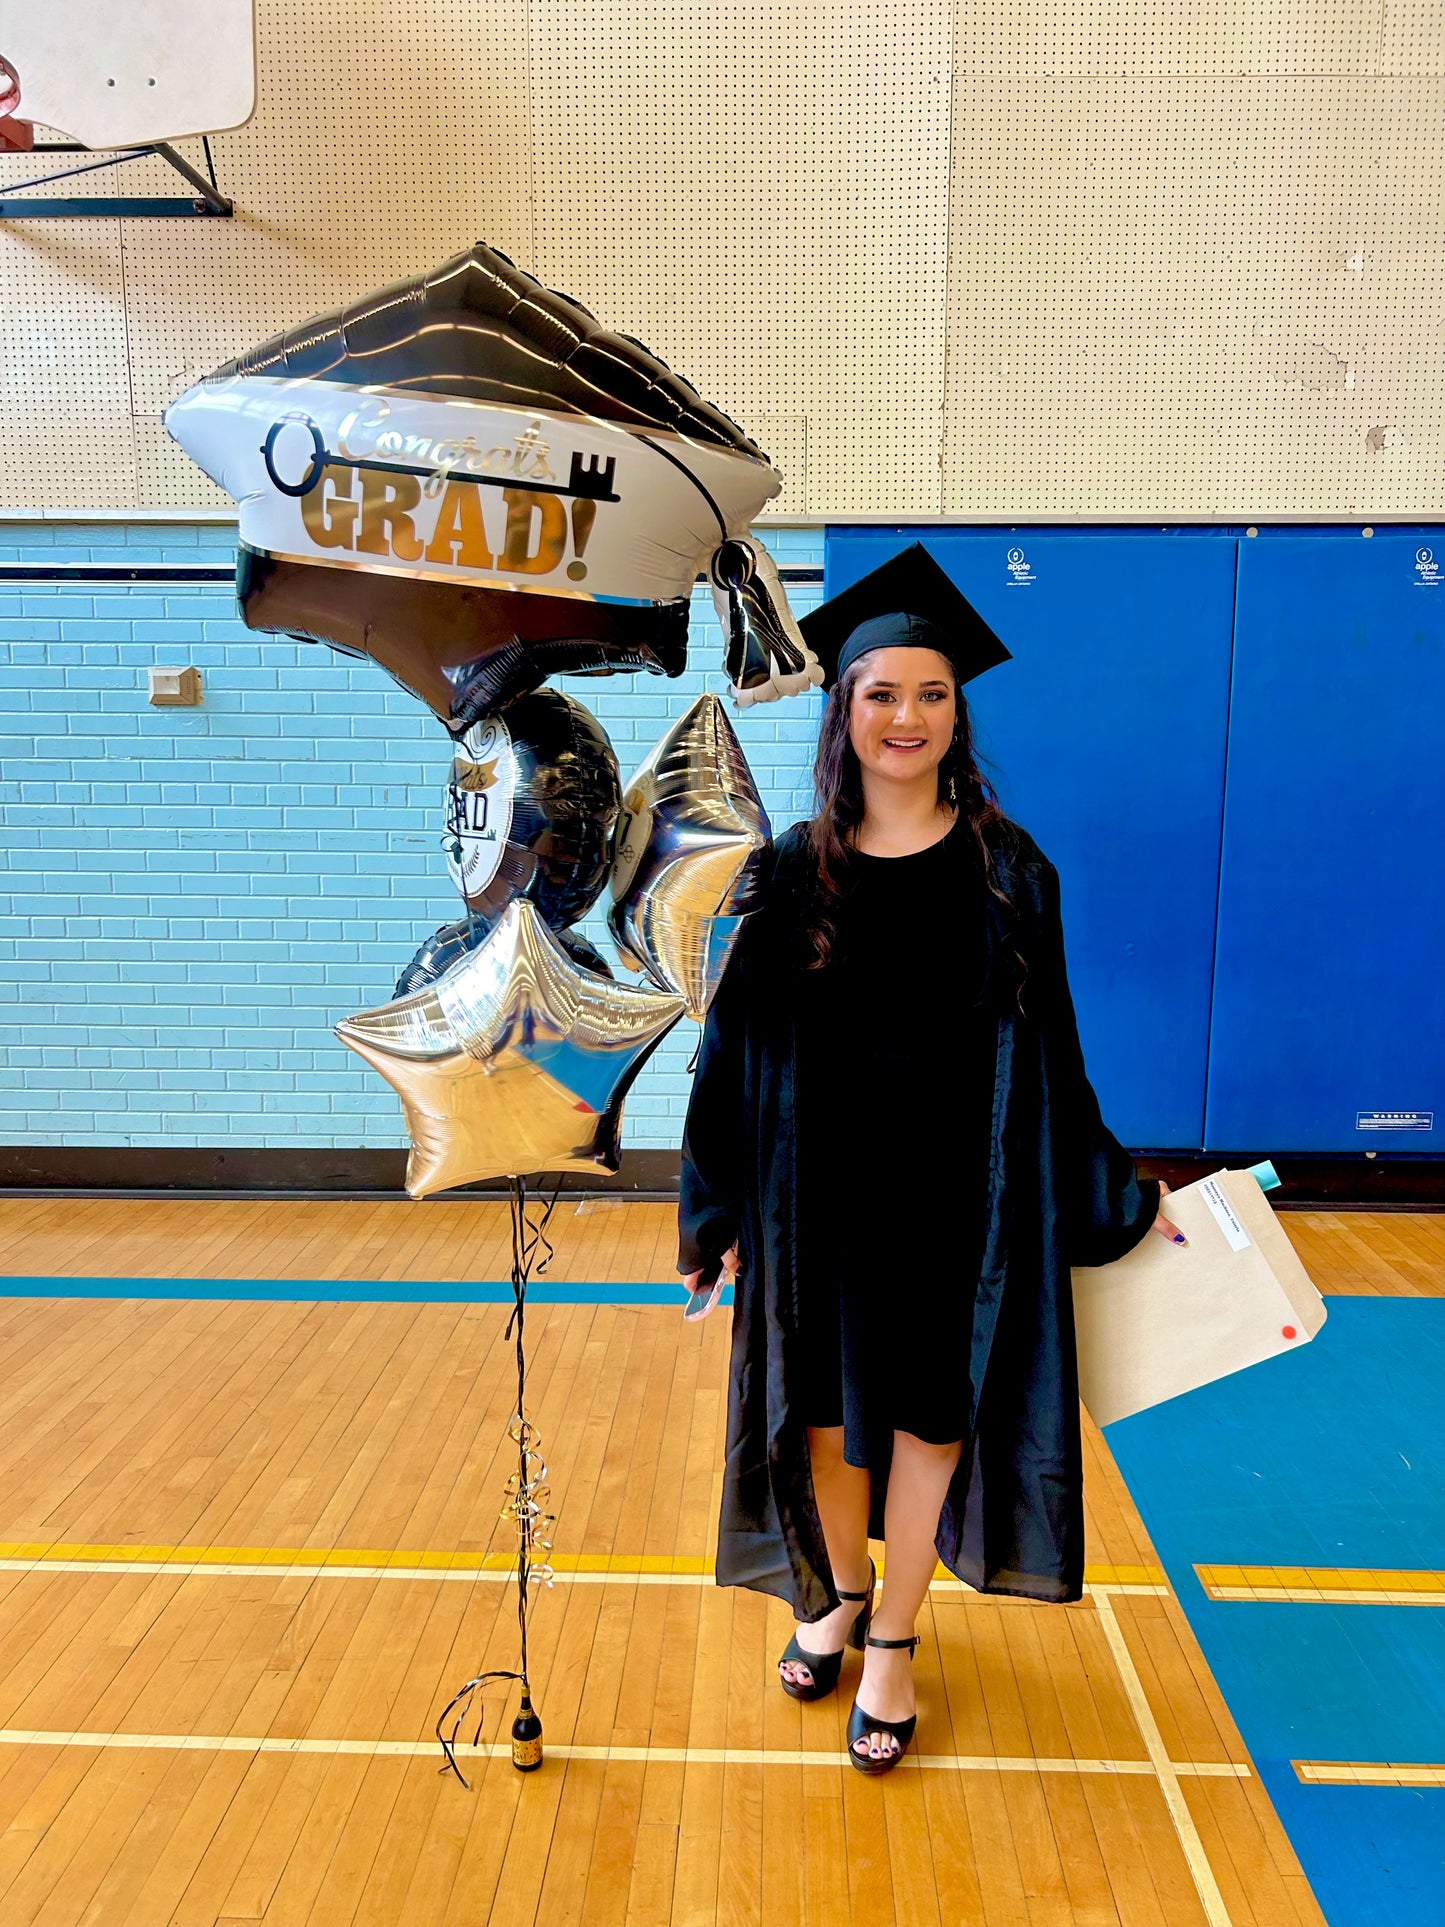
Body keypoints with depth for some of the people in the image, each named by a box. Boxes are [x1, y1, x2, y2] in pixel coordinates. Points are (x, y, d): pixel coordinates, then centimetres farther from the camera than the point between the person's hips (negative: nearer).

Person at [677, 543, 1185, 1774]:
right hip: (821, 1189, 1)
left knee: (930, 1409, 11)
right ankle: (840, 1595, 43)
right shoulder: (792, 872, -3)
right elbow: (741, 1047, 0)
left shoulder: (1008, 873, -5)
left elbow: (1045, 1056, 1)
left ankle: (891, 1643, 32)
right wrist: (714, 1211, 1)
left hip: (959, 1194, -1)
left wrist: (1122, 1197, 4)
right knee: (828, 1404, 16)